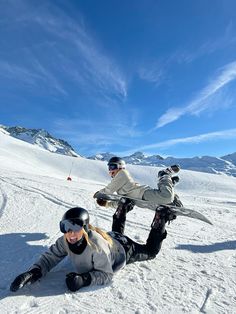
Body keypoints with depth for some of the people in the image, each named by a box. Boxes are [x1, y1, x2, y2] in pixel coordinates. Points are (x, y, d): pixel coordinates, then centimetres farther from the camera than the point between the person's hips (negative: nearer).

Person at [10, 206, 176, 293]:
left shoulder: (96, 245, -46)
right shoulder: (65, 241, -29)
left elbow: (106, 274, -35)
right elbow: (49, 257, -20)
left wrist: (84, 279, -49)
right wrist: (32, 273, -37)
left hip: (123, 249, -4)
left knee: (151, 251, 21)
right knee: (116, 231, 39)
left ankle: (161, 218, 31)